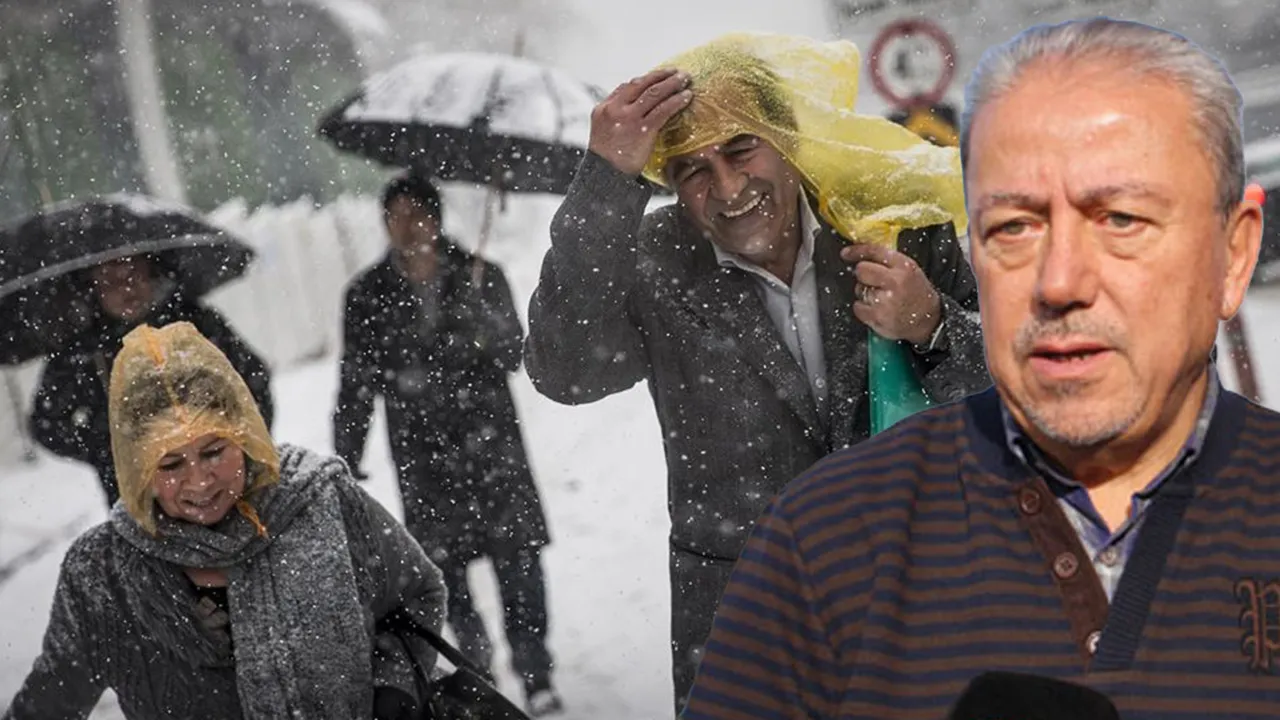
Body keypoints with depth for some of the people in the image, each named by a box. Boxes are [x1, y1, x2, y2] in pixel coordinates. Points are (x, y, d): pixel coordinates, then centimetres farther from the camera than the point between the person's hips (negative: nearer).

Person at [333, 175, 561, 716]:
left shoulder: (480, 276, 1)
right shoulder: (368, 296, 2)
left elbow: (511, 353, -4)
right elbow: (355, 387, 6)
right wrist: (344, 464, 5)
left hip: (490, 439, -1)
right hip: (423, 454, 1)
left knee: (517, 552, -4)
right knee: (443, 561, 2)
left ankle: (534, 670, 7)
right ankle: (475, 657, 25)